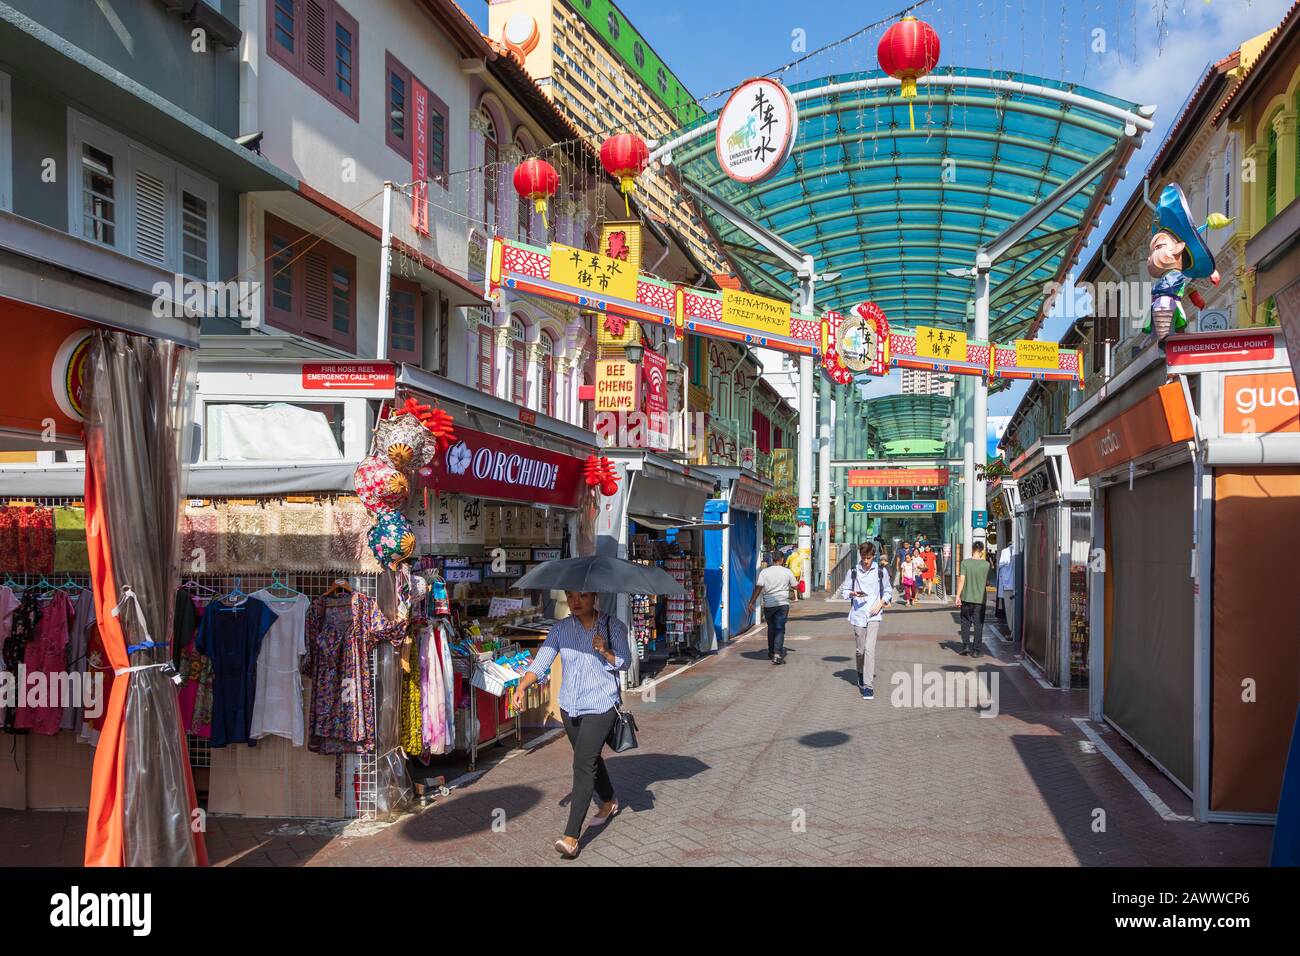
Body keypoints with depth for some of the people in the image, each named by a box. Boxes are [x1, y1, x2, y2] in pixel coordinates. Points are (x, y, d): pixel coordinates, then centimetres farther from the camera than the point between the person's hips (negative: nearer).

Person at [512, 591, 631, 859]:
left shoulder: (613, 626, -6)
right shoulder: (560, 629, 1)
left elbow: (625, 662, -5)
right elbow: (541, 662, -5)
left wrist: (606, 651, -24)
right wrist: (521, 687, -20)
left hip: (600, 707, -5)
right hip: (569, 706, 5)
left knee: (583, 765, -12)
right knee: (590, 759, 20)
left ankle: (571, 836, -12)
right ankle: (609, 801, 47)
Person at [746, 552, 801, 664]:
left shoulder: (764, 572, -2)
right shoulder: (787, 572, 1)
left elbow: (758, 588, -8)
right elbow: (796, 587, 10)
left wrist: (751, 602, -6)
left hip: (768, 605, 1)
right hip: (783, 604, -1)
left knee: (771, 628, 17)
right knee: (780, 629, -3)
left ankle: (771, 652, 29)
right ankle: (777, 655, -15)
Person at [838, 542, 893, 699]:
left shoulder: (881, 571, 3)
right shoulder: (853, 571, 3)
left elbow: (888, 591, 12)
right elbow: (843, 590, 9)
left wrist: (881, 603, -5)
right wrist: (853, 594, -11)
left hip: (874, 615, -2)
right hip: (858, 614, 2)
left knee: (869, 649, -14)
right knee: (860, 650, 8)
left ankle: (868, 685, -13)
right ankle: (861, 674, 37)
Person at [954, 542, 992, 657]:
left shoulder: (965, 563, -7)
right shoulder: (986, 565, -4)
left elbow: (962, 580, -11)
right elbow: (987, 583, 2)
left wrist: (958, 596, -7)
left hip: (966, 598, 0)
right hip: (980, 598, 0)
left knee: (965, 623, 14)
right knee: (978, 624, 6)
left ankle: (966, 645, 10)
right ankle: (976, 650, 7)